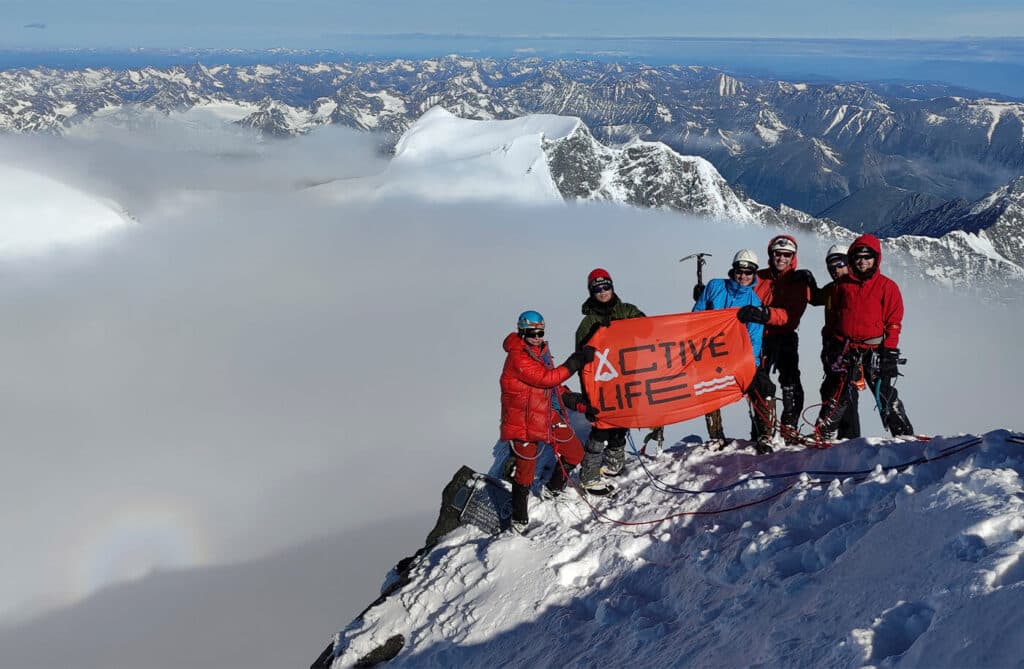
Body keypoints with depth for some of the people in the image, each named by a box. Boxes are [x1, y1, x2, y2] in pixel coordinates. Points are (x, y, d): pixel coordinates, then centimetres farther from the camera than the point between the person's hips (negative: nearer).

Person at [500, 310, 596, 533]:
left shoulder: (541, 352, 11)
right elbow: (548, 378, -26)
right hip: (523, 423, -8)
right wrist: (576, 361, -24)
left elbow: (555, 386, 17)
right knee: (525, 472, 1)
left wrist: (582, 406, 11)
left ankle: (553, 490, 33)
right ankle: (519, 518, 20)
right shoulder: (517, 357, -18)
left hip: (548, 416, 8)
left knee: (575, 454, 9)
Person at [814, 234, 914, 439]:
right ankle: (823, 433, 4)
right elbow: (833, 316, 18)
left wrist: (890, 351, -5)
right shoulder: (842, 284, 11)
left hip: (874, 350, -2)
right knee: (838, 395, -1)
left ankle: (904, 434, 9)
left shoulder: (887, 286, 3)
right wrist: (831, 344, 14)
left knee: (885, 394, -1)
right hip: (845, 349, 2)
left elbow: (894, 322, 2)